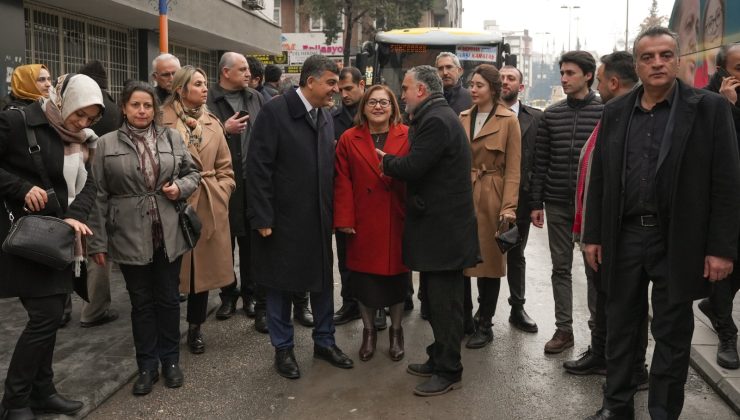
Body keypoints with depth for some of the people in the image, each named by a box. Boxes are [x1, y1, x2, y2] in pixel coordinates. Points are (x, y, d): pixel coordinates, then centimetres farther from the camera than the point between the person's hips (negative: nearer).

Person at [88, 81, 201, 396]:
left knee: (168, 298, 11)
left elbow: (192, 172, 14)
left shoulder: (172, 138, 4)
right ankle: (147, 366, 22)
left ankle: (170, 360, 26)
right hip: (130, 236, -1)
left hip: (168, 234, 1)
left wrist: (181, 187, -10)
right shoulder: (107, 144, -1)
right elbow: (99, 196, -1)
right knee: (141, 302, 9)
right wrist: (98, 242, -3)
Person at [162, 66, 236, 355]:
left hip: (210, 206, 5)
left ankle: (196, 327, 26)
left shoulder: (212, 123, 11)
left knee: (204, 266, 10)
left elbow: (225, 168, 13)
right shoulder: (164, 121, -6)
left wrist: (221, 195, 2)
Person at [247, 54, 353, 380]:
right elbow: (258, 167, -15)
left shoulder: (326, 117, 7)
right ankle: (283, 349, 25)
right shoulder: (274, 111, -13)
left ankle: (324, 341, 32)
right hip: (283, 219, -6)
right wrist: (262, 218, -17)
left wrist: (332, 212, 6)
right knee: (281, 285, 9)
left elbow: (328, 168, 11)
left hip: (319, 219, 6)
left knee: (323, 280, 15)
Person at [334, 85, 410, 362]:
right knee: (364, 279, 8)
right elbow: (342, 182, -2)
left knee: (397, 277, 10)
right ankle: (369, 331, 29)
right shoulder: (349, 139, 2)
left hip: (398, 222, 0)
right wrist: (344, 220, -8)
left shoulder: (407, 136, -1)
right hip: (363, 223, 1)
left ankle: (396, 331, 30)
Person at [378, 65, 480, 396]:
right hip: (437, 224, 10)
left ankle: (449, 372, 13)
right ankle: (439, 359, 31)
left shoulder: (436, 121, -18)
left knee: (444, 302, 1)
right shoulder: (436, 117, 15)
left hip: (442, 228, -10)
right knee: (436, 298, 18)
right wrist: (394, 164, 4)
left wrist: (386, 161, -4)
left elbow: (412, 168, -22)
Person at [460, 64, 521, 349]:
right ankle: (463, 318, 23)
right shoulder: (463, 118, 10)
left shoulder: (508, 120, -3)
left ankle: (485, 325, 18)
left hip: (491, 197, -4)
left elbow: (513, 168, -6)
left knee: (489, 260, 5)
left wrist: (508, 206, -13)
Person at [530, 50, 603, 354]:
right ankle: (563, 329, 18)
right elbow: (541, 162, 6)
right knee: (561, 267, 8)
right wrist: (536, 203, 2)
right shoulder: (551, 115, 6)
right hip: (557, 203, 3)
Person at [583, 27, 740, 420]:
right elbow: (600, 179, 8)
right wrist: (593, 235, 5)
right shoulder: (615, 112, 6)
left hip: (679, 241, -3)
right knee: (620, 327, 13)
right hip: (624, 236, 3)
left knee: (672, 334, 9)